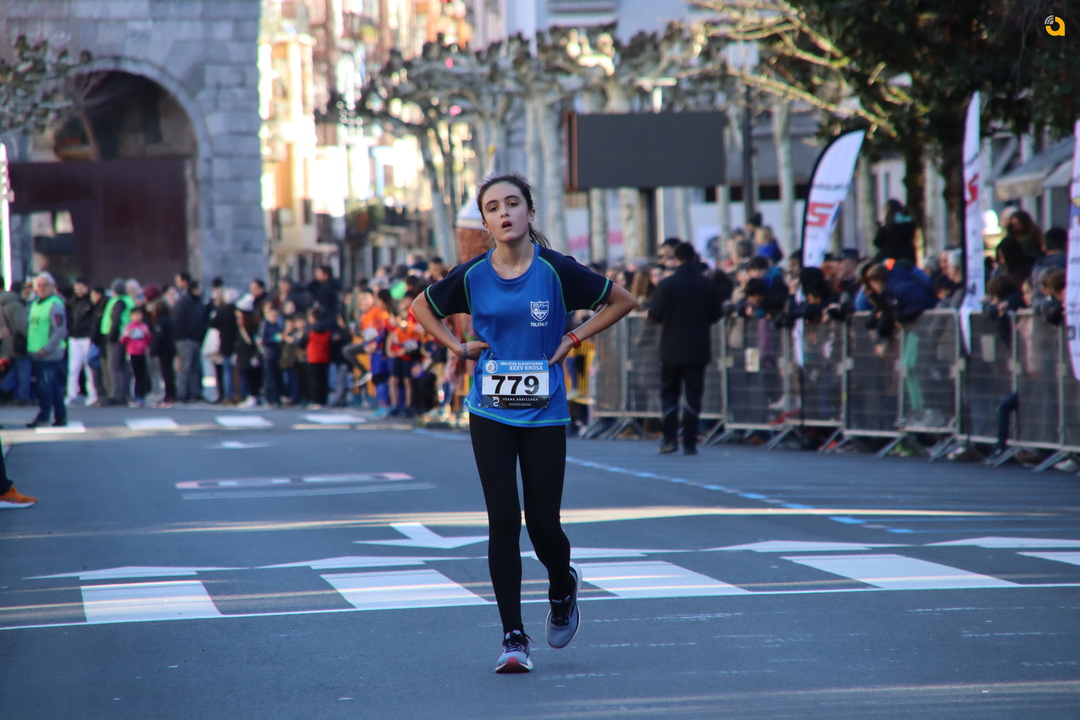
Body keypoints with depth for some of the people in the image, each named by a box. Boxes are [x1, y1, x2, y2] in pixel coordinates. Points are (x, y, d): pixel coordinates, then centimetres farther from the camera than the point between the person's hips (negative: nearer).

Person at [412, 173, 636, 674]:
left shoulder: (555, 270, -7)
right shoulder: (472, 276, -1)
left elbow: (623, 301, 3)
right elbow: (421, 308, 17)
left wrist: (574, 340, -3)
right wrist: (457, 347, 4)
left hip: (544, 413, -1)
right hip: (490, 412, 1)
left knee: (543, 523, 0)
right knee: (503, 520, -5)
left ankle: (563, 588, 36)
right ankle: (513, 638, 1)